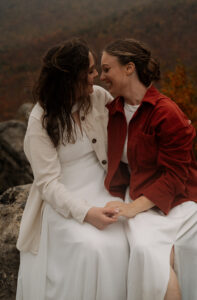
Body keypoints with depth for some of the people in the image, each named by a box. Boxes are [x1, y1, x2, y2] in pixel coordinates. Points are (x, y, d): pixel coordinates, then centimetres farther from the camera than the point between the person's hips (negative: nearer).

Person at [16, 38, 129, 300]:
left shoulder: (99, 97, 0)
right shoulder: (41, 121, -12)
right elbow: (48, 182, -15)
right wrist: (85, 212, -27)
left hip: (101, 190, 4)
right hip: (62, 200, -3)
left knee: (115, 245, -22)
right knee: (90, 247, -28)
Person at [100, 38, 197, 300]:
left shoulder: (166, 113, -13)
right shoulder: (113, 111, 8)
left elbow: (175, 175, -13)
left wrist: (135, 207, -20)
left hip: (175, 199, -4)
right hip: (138, 197, 4)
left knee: (148, 248, -28)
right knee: (143, 247, -25)